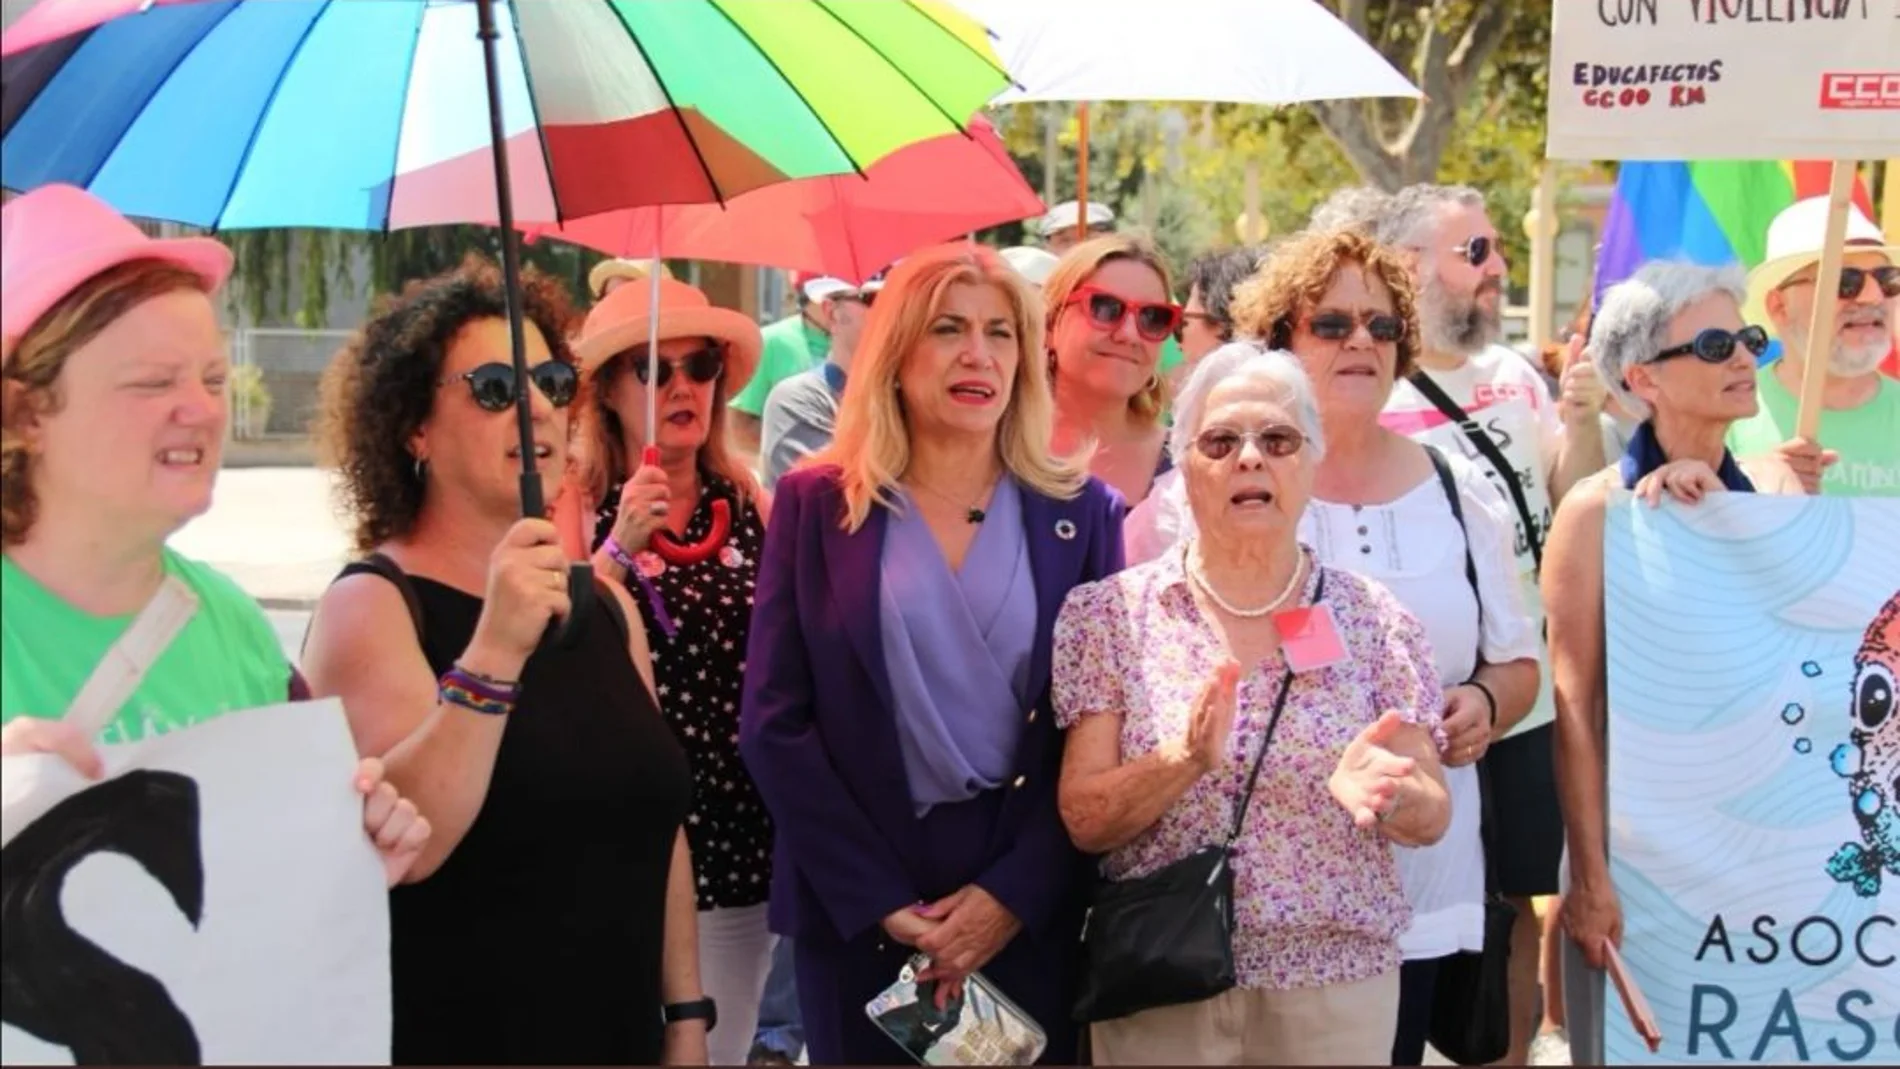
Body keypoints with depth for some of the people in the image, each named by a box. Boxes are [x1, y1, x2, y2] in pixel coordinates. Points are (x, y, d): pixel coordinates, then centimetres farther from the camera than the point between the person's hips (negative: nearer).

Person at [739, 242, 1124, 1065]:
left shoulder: (1080, 511, 3)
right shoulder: (817, 503, 0)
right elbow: (772, 722, -4)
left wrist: (1016, 891, -11)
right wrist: (878, 898, -11)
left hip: (1030, 907, 1)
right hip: (853, 906, 0)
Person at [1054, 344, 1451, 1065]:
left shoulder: (1376, 621, -1)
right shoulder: (1109, 614, -4)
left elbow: (1432, 817, -1)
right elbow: (1085, 822, -7)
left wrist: (1383, 792, -22)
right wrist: (1183, 761, -24)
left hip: (1338, 987, 1)